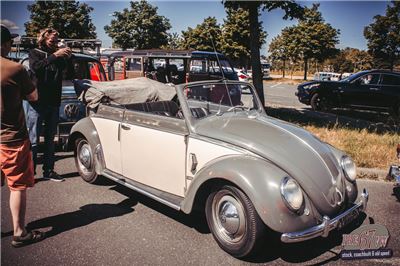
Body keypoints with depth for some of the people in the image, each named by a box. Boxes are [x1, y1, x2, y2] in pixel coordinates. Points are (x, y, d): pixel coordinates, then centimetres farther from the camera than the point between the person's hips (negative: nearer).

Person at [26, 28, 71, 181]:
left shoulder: (58, 56, 14)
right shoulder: (35, 53, 2)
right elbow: (36, 67, -19)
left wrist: (67, 57, -14)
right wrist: (54, 56, -26)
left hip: (53, 104, 5)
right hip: (37, 104, -5)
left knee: (50, 140, 11)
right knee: (33, 141, -2)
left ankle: (48, 171, 19)